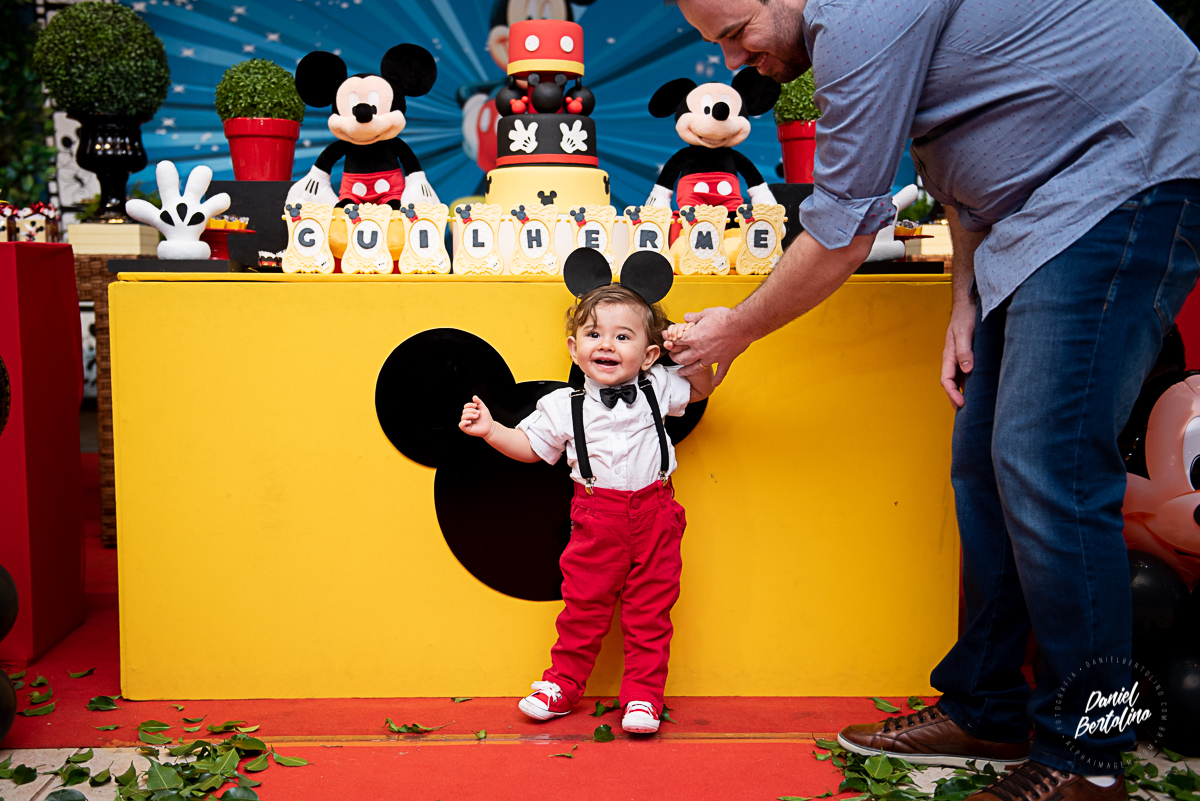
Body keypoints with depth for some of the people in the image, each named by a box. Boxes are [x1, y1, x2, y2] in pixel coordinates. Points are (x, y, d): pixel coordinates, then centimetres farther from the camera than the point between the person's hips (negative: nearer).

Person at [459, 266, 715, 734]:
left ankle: (643, 695, 14)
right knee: (584, 604, 5)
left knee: (650, 609, 4)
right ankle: (563, 684, 21)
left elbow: (701, 388, 18)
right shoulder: (563, 407, 1)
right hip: (596, 518, -1)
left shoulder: (657, 389, 4)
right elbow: (530, 446, 11)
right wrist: (490, 429, -4)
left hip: (654, 515, 1)